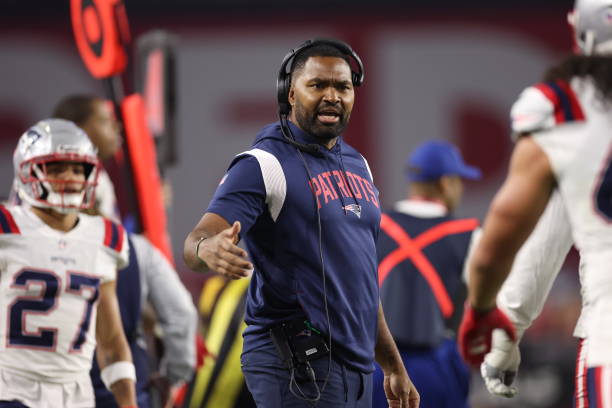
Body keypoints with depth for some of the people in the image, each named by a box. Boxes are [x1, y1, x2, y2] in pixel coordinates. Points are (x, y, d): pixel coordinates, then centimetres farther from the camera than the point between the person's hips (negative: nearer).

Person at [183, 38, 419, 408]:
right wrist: (208, 248, -45)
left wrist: (393, 367, 23)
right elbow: (200, 239, -20)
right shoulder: (264, 164, -7)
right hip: (297, 367, -8)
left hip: (356, 364, 8)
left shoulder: (357, 165, 18)